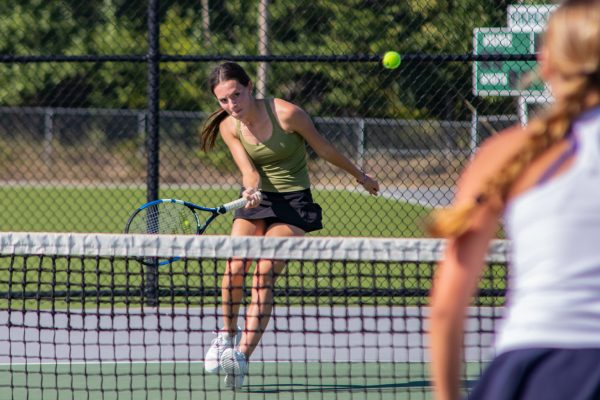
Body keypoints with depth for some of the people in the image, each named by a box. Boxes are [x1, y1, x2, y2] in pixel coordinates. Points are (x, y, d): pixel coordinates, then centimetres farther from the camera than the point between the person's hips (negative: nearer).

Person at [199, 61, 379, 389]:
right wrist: (252, 189, -33)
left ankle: (242, 355, -28)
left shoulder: (286, 114, -18)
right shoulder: (229, 127, -4)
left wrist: (360, 176, 9)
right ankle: (226, 335, 12)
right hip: (257, 200, 4)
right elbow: (248, 170, -8)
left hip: (293, 202, -4)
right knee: (234, 267, -15)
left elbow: (324, 149, -4)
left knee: (263, 274, -21)